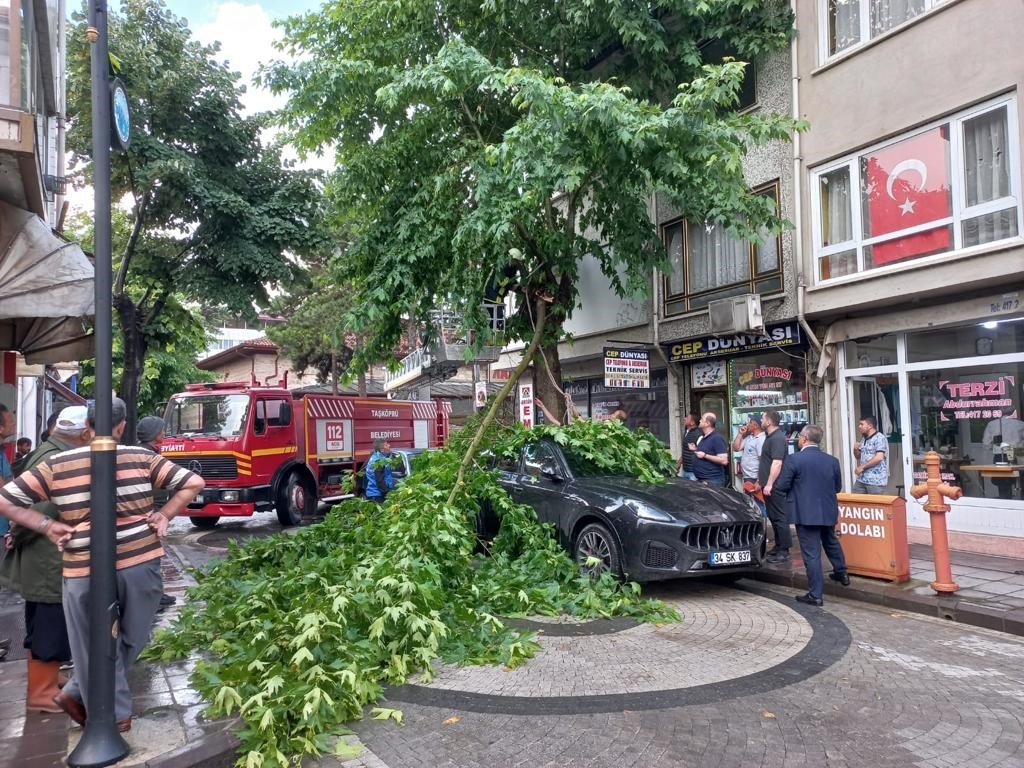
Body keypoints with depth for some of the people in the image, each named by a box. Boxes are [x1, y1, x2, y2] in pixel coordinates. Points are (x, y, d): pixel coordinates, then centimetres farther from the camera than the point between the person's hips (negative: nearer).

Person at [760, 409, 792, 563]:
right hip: (768, 485, 11)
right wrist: (761, 481, 26)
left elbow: (777, 463, -25)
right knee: (773, 516, 15)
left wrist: (769, 484, -27)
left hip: (775, 486, -11)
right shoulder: (770, 437, 16)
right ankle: (778, 546, 24)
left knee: (779, 517, -6)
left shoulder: (777, 438, -17)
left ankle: (784, 551, -2)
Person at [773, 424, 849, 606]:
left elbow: (781, 486, -12)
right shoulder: (832, 460, 2)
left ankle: (815, 594, 3)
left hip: (805, 513, -6)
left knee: (811, 553, -1)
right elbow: (837, 487, 12)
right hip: (828, 511, 6)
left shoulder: (794, 460, -15)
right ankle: (841, 573, 47)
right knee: (831, 542, 29)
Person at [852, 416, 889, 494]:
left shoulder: (879, 438, -10)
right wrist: (855, 449, 2)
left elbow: (879, 457, -21)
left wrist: (862, 467, -16)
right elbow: (859, 456, 25)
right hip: (861, 479, 8)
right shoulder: (864, 440, 15)